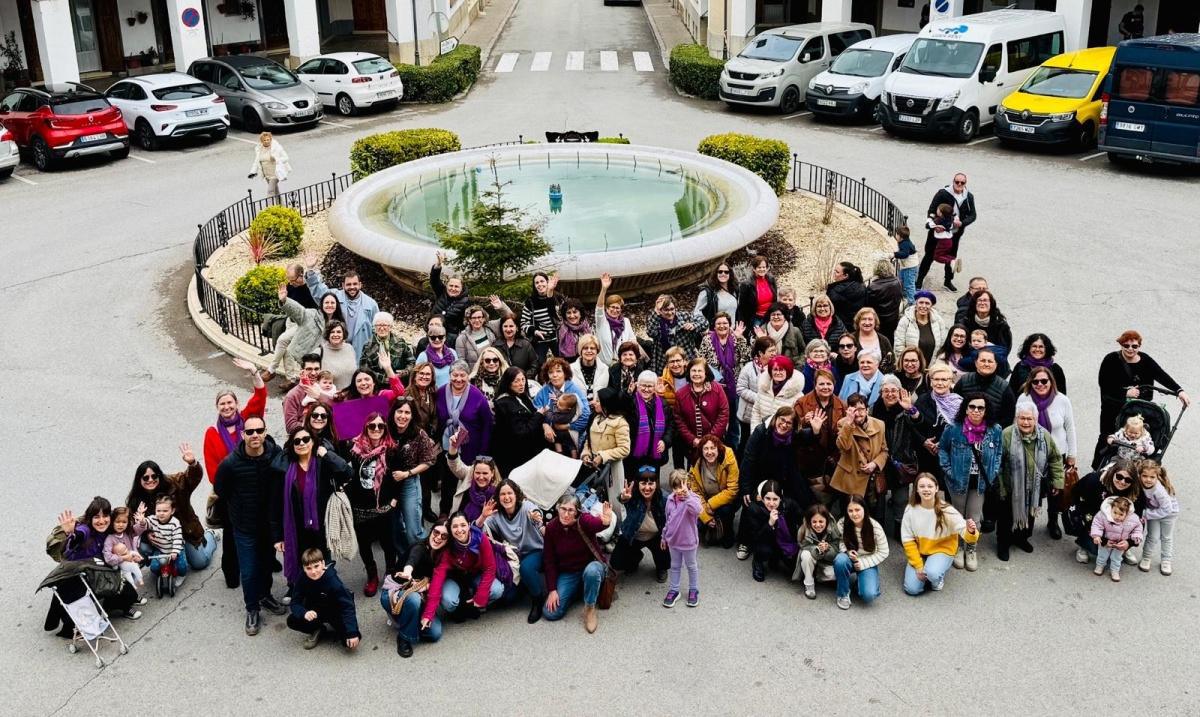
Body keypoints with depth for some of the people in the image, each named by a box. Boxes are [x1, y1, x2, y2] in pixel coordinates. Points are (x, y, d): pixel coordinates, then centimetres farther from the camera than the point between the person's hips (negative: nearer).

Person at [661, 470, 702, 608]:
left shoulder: (692, 498, -21)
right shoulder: (670, 499, -3)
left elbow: (697, 510, -45)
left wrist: (687, 496, -49)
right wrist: (664, 536, 15)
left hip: (688, 541, -5)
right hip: (673, 540, 5)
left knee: (691, 566, 15)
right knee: (674, 566, 18)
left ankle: (693, 590, 31)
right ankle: (673, 590, 31)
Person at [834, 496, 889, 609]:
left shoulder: (875, 527, -19)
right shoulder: (842, 524, -18)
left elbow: (883, 553, -9)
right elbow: (839, 544, -1)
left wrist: (863, 563, -16)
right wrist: (847, 552, -23)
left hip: (867, 563, -1)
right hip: (850, 560, 1)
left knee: (868, 595, -26)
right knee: (840, 559, -37)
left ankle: (860, 583, 12)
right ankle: (843, 594, -11)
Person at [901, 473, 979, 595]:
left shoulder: (946, 510, -20)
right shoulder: (911, 510, -15)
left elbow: (964, 531, -24)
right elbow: (908, 540, -7)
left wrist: (971, 532, -49)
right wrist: (918, 565, -11)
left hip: (942, 550, -2)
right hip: (919, 552, 2)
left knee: (932, 573, -34)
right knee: (912, 589, -12)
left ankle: (939, 577, 6)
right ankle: (928, 570, 20)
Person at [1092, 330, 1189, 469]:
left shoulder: (1145, 360, -2)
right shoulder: (1111, 360, -11)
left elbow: (1162, 376, -12)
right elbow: (1103, 383, -14)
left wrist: (1179, 390, -25)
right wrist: (1125, 392, -20)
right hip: (1114, 409, -2)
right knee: (1107, 439, 6)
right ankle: (1097, 467, 23)